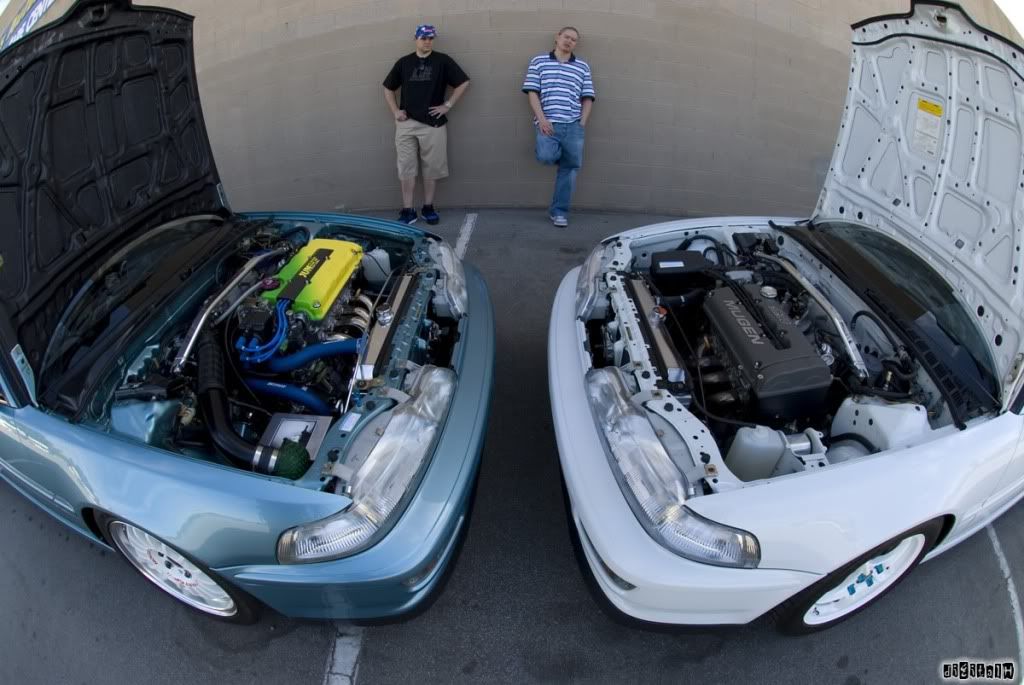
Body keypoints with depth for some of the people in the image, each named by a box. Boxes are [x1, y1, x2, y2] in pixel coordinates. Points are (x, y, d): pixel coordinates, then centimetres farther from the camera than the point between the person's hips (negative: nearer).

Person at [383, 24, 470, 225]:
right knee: (406, 168, 0)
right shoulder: (404, 63, 9)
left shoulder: (442, 61, 2)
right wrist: (395, 111, 6)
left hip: (433, 123, -1)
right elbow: (388, 88, 18)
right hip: (406, 124, 2)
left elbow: (463, 82, 2)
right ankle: (407, 211, 5)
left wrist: (448, 105, -4)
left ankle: (428, 208, 16)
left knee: (432, 168, 3)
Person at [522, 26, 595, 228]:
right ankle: (555, 150, 12)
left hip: (573, 125, 2)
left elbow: (587, 98, 13)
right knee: (546, 157, -27)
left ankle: (559, 211, 10)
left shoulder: (582, 67, 14)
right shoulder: (539, 61, 9)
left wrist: (582, 124, 0)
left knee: (570, 167, 0)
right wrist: (541, 119, -9)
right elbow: (532, 92, 2)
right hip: (548, 124, -2)